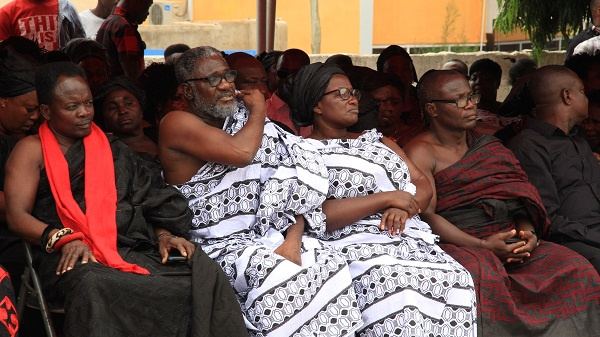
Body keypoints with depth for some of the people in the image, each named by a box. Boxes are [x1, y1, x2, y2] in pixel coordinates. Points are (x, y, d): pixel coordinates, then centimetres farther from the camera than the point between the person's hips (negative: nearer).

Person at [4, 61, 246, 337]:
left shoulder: (113, 150, 26)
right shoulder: (33, 150, 13)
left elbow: (152, 201, 22)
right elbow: (17, 216, 2)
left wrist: (163, 235, 1)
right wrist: (63, 239, -16)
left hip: (134, 249, 4)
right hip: (73, 256, -3)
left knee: (205, 271, -26)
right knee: (92, 285, -42)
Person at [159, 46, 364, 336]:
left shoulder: (244, 120, 16)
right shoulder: (177, 124, -4)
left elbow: (295, 184, 10)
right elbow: (241, 153, -21)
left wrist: (293, 238, -8)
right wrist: (258, 110, 0)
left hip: (268, 236, 6)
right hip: (218, 247, -6)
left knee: (330, 263, -21)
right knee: (277, 273, -33)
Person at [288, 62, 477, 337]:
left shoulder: (379, 142, 27)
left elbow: (423, 185, 18)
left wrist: (405, 207, -6)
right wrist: (387, 199, -9)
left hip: (412, 239, 6)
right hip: (353, 248, -5)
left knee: (457, 281, -25)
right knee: (395, 285, -37)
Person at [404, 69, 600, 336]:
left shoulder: (486, 144, 20)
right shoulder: (420, 153, 0)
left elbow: (521, 196, 16)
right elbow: (424, 215, -11)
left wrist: (528, 233, -6)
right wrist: (481, 245, -20)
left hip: (509, 243, 6)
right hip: (455, 244, -6)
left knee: (574, 267, -16)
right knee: (482, 273, -39)